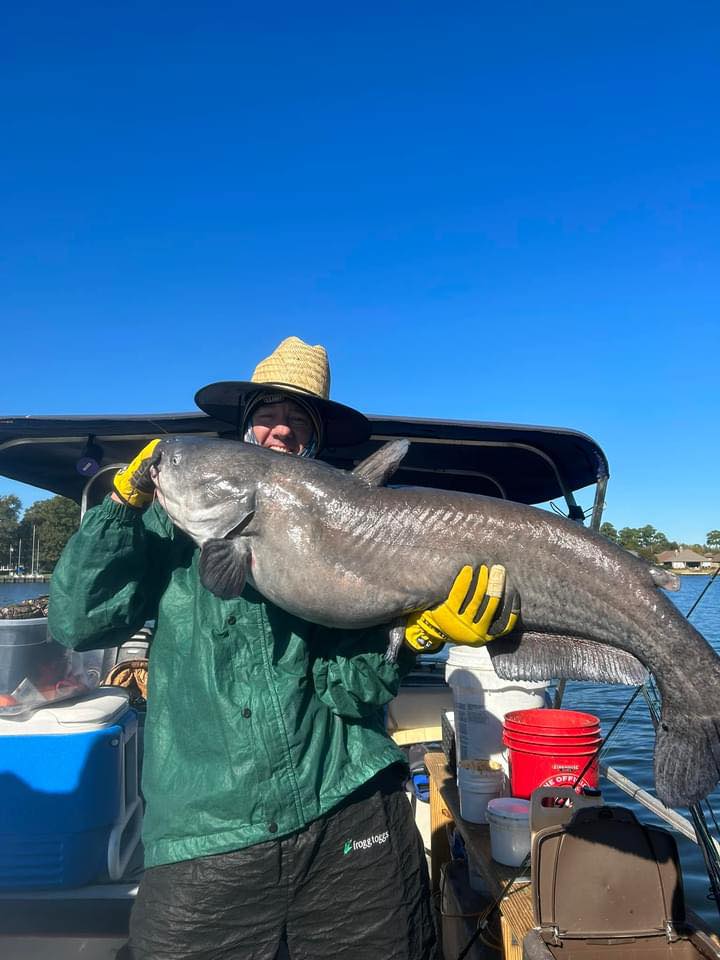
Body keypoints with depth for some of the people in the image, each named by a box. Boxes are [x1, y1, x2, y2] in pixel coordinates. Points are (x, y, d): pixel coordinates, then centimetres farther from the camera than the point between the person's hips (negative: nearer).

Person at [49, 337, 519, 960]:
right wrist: (124, 504, -13)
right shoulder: (176, 522, 3)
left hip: (348, 814, 1)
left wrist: (419, 633, -20)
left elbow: (353, 689, -3)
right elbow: (78, 624, -6)